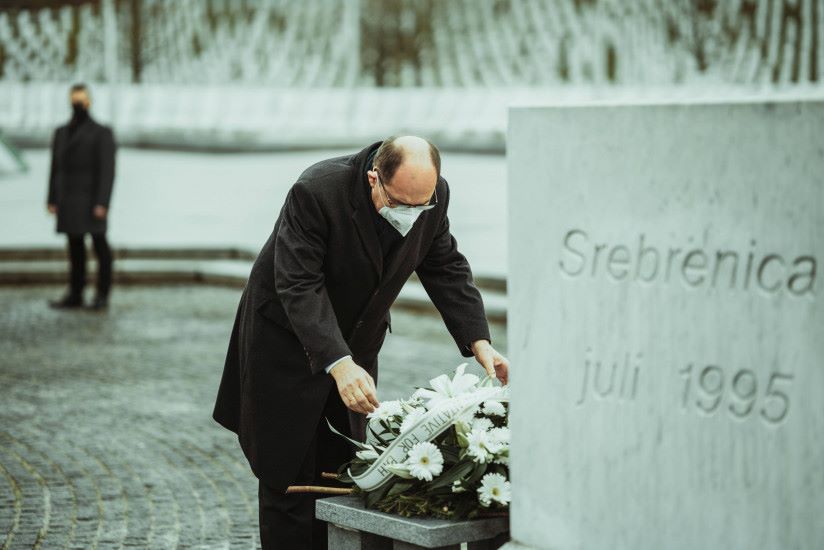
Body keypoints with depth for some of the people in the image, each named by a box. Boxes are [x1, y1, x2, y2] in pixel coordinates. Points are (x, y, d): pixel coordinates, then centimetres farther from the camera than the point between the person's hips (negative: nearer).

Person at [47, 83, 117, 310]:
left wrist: (102, 204, -20)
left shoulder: (102, 134, -7)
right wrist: (52, 201, 6)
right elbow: (56, 168, 13)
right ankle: (75, 295, 13)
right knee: (75, 247, 8)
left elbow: (107, 171, -13)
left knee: (100, 245, -4)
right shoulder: (61, 133, 11)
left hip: (92, 201, -5)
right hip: (69, 202, 5)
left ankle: (102, 295, 4)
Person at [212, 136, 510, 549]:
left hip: (356, 344, 5)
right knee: (290, 473, -1)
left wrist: (479, 342, -16)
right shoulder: (315, 193, -33)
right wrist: (339, 364, -46)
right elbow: (300, 286, -35)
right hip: (287, 341, -5)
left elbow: (446, 269, -3)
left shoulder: (434, 195, -15)